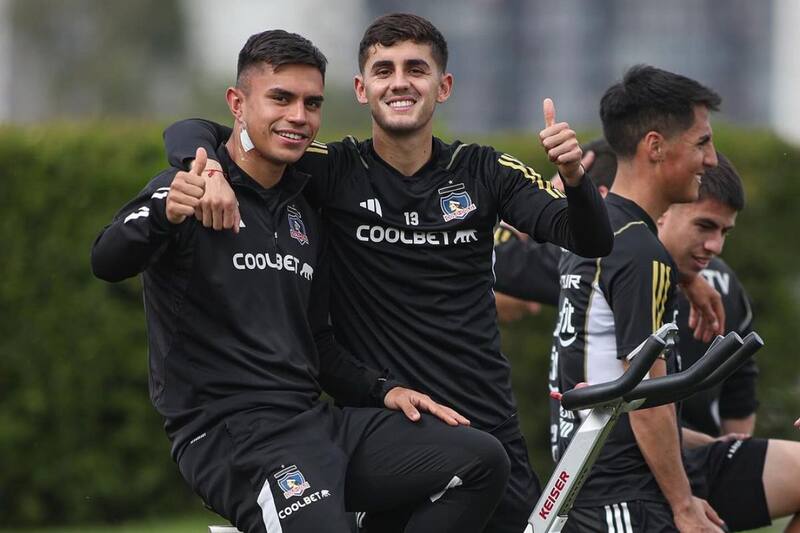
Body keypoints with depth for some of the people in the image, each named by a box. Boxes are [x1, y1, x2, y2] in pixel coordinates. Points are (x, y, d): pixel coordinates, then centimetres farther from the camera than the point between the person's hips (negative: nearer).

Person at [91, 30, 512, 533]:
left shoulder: (305, 213, 21)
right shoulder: (190, 191, -4)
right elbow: (108, 263, -23)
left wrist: (381, 391, 9)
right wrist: (164, 214, -44)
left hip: (314, 420, 8)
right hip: (229, 433, -8)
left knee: (483, 460, -9)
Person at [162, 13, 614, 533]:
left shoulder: (482, 171, 4)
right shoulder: (337, 171, -2)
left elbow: (594, 242, -3)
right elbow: (190, 133, -3)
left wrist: (573, 177, -23)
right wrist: (207, 171, -27)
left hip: (490, 429, 2)